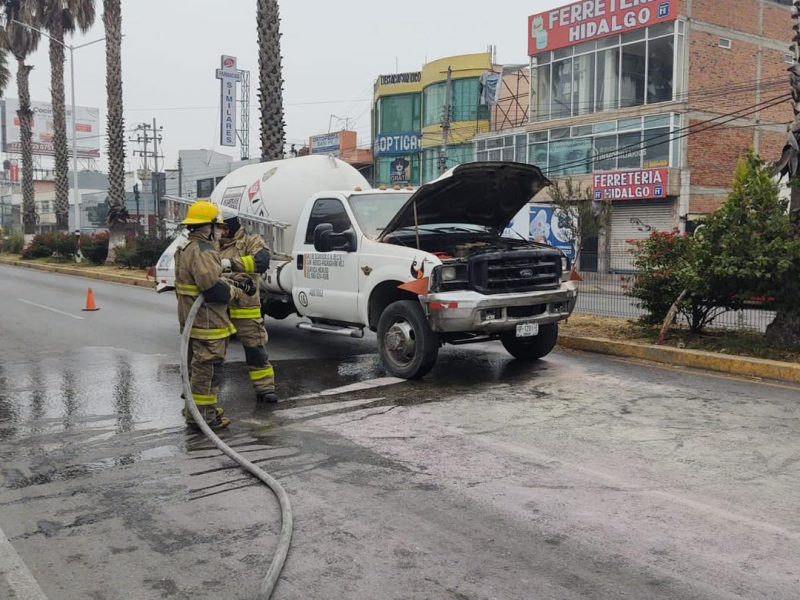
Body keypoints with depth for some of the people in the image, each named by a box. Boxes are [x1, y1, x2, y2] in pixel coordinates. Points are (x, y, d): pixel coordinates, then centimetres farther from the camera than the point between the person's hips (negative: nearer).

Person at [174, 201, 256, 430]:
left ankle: (194, 406, 34)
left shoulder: (186, 248, 15)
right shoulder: (203, 252, -20)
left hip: (190, 319, 11)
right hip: (207, 322, -11)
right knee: (206, 368, -4)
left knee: (196, 365, 22)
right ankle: (201, 414, 2)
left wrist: (234, 284, 3)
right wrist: (239, 291, -12)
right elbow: (214, 289, -27)